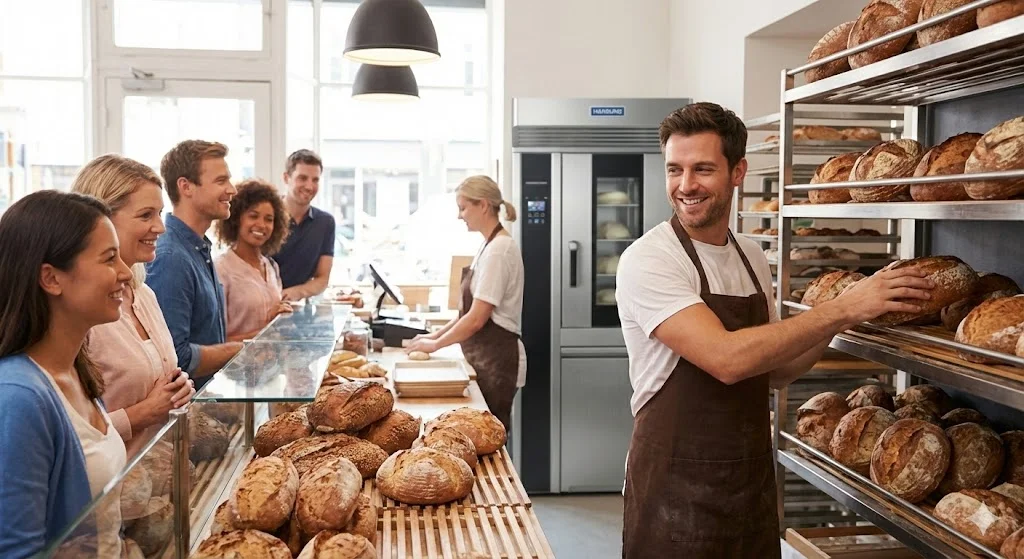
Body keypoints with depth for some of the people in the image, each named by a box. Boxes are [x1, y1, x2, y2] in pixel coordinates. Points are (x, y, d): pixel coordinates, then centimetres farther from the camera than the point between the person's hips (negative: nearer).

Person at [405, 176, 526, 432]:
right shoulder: (490, 245, 13)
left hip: (496, 358, -9)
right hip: (485, 356, 9)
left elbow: (477, 318, -19)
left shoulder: (499, 249, -17)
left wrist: (435, 344, -9)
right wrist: (436, 335, 10)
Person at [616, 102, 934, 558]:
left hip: (754, 482, 6)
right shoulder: (648, 261, -16)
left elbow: (774, 370, 12)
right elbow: (727, 359, -28)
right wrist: (842, 308, -22)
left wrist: (840, 322, -4)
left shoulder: (752, 258, 5)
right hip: (676, 490, -6)